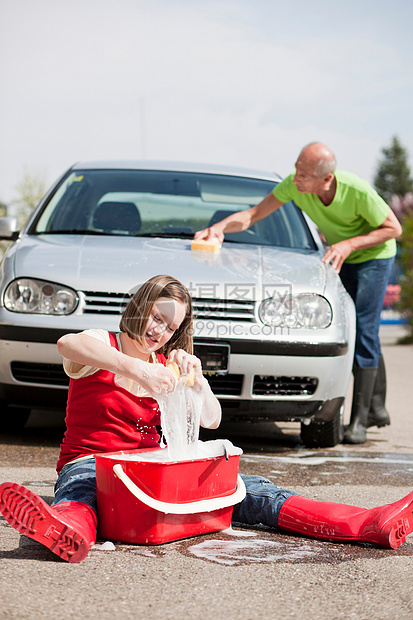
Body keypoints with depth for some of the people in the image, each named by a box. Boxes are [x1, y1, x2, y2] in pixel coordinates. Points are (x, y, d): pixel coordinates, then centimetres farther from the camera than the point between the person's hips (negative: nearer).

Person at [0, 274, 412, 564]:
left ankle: (368, 525, -36)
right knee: (76, 498, -42)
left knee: (246, 489, -19)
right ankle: (66, 532, -83)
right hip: (90, 463, -3)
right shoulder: (102, 348, 1)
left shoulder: (169, 367, 18)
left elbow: (211, 420, 6)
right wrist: (138, 369, -40)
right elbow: (68, 344, -27)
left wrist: (195, 378, -14)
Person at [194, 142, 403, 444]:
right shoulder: (294, 184, -23)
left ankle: (360, 418, -10)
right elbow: (254, 214, -16)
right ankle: (377, 408, 21)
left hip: (374, 254, -6)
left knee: (364, 330, -14)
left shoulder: (358, 191, -35)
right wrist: (221, 227, -33)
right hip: (343, 259, 6)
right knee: (348, 332, 8)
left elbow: (393, 228, -21)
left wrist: (350, 244, -30)